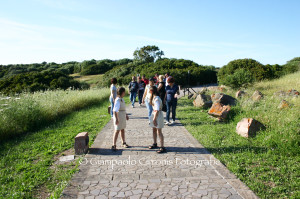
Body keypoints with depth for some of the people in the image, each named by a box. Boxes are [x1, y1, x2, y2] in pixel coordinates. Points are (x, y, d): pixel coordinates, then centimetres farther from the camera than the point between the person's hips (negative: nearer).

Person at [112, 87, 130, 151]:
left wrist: (126, 115, 25)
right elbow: (115, 110, -26)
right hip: (118, 116, -9)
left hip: (123, 116, 9)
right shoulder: (117, 100, -20)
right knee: (117, 131, -6)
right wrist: (116, 119, -31)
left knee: (122, 130, 18)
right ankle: (114, 145, -1)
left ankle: (123, 143, 31)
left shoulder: (122, 99, 9)